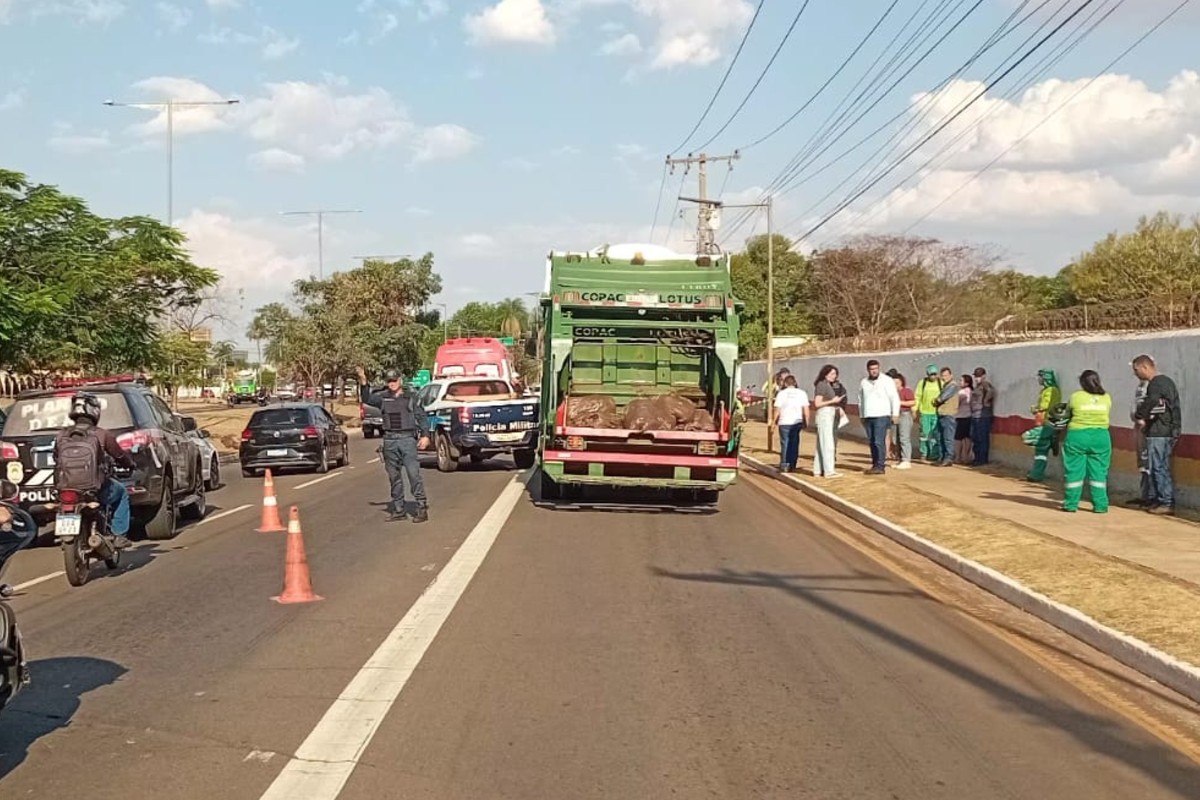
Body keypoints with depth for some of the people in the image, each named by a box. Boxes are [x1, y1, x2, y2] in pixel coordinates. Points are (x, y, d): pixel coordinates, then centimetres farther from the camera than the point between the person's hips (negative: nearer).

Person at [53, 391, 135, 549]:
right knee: (121, 492, 25)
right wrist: (130, 464, 27)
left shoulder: (61, 436, 3)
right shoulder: (101, 435, -7)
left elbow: (56, 460, 14)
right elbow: (120, 456, 4)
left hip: (65, 489, 4)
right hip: (95, 490, -4)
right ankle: (119, 536, 18)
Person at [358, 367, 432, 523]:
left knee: (414, 474, -9)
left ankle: (422, 508, -7)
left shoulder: (410, 398, 6)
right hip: (390, 440, 3)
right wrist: (363, 384, -20)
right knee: (394, 476, 8)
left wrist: (425, 435, -3)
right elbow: (367, 399, -5)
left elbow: (421, 417, 7)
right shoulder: (383, 397, 10)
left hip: (408, 439, -3)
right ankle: (399, 509, 16)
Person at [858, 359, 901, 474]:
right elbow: (861, 400, 20)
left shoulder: (887, 381, -2)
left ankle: (880, 466, -11)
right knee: (872, 442, 7)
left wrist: (895, 414, -7)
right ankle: (875, 464, 13)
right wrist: (861, 415, 19)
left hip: (882, 416, -5)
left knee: (879, 442, -12)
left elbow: (895, 398, -3)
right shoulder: (863, 383, 13)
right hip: (868, 417, 5)